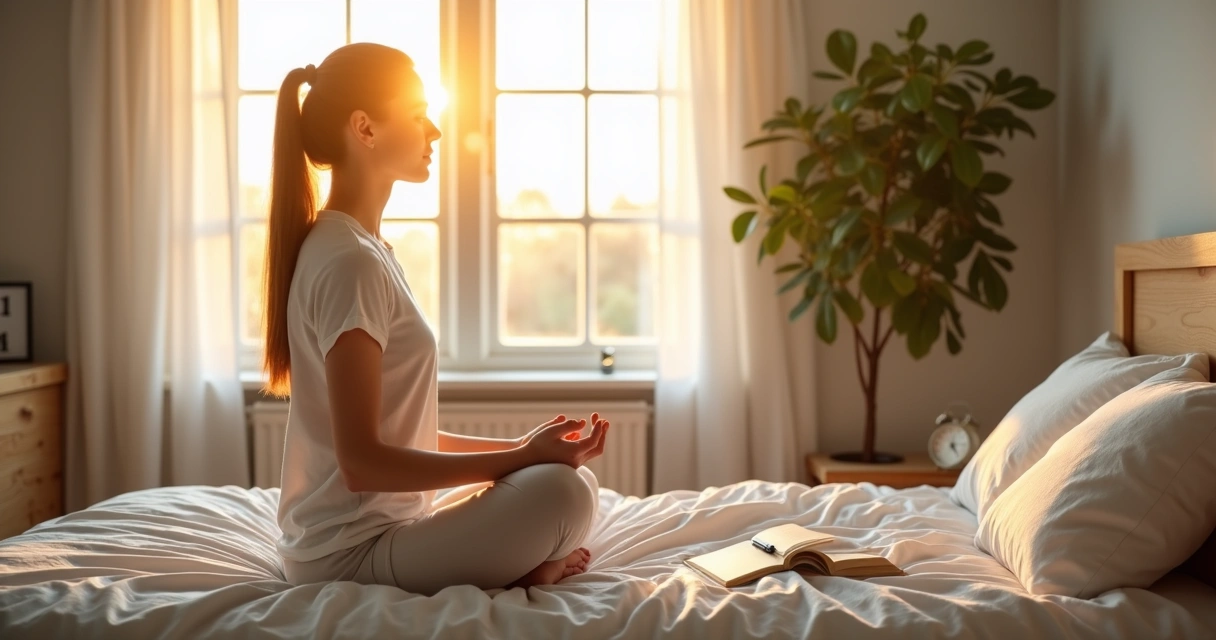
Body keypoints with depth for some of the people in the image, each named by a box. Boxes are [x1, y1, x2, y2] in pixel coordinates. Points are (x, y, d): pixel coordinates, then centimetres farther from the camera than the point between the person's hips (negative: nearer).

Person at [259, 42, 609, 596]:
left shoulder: (351, 247, 13)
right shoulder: (350, 263, -18)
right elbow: (361, 461, -22)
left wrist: (520, 447, 6)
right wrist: (522, 456, -19)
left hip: (382, 525, 10)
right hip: (350, 551, -10)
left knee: (567, 475, 17)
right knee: (564, 491, -27)